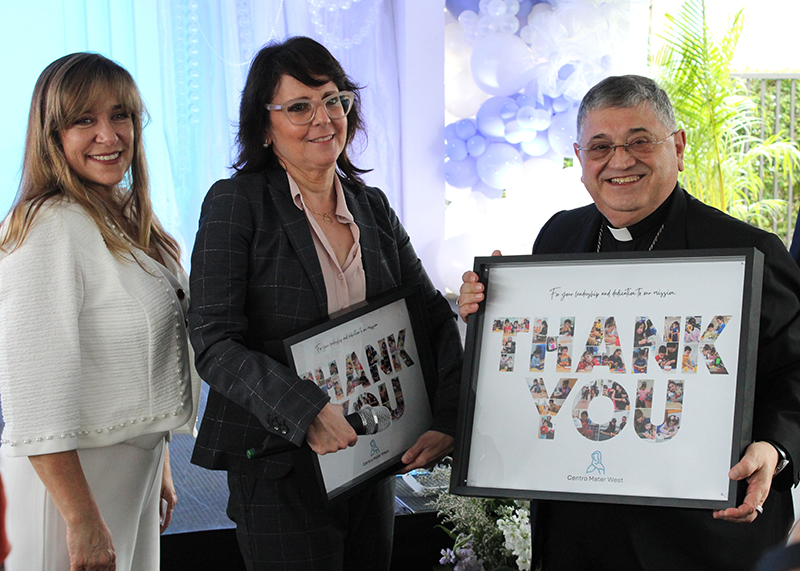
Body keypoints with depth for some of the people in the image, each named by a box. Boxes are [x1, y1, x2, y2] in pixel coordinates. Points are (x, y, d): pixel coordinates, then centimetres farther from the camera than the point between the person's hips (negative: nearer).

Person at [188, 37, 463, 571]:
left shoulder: (373, 207, 9)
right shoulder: (236, 203, -7)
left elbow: (436, 317, 10)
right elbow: (215, 344, -15)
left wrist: (448, 420, -5)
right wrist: (307, 412, -28)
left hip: (373, 460, 5)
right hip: (280, 467, -5)